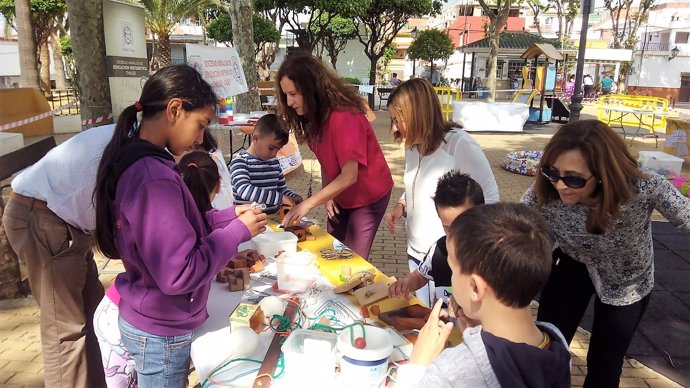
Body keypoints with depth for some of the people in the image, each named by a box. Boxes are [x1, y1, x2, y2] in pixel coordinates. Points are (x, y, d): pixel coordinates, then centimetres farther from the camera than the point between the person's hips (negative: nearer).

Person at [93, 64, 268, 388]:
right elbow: (179, 274, -29)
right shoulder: (155, 179, -30)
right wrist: (238, 231, -21)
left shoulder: (133, 161, 0)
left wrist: (228, 216, 0)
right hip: (161, 333, -8)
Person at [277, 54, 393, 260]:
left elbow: (349, 176, -32)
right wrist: (327, 195, -11)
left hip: (368, 195, -7)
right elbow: (325, 158, 2)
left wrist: (307, 204, -31)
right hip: (340, 194, 7)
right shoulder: (315, 114, -3)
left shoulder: (344, 116, -29)